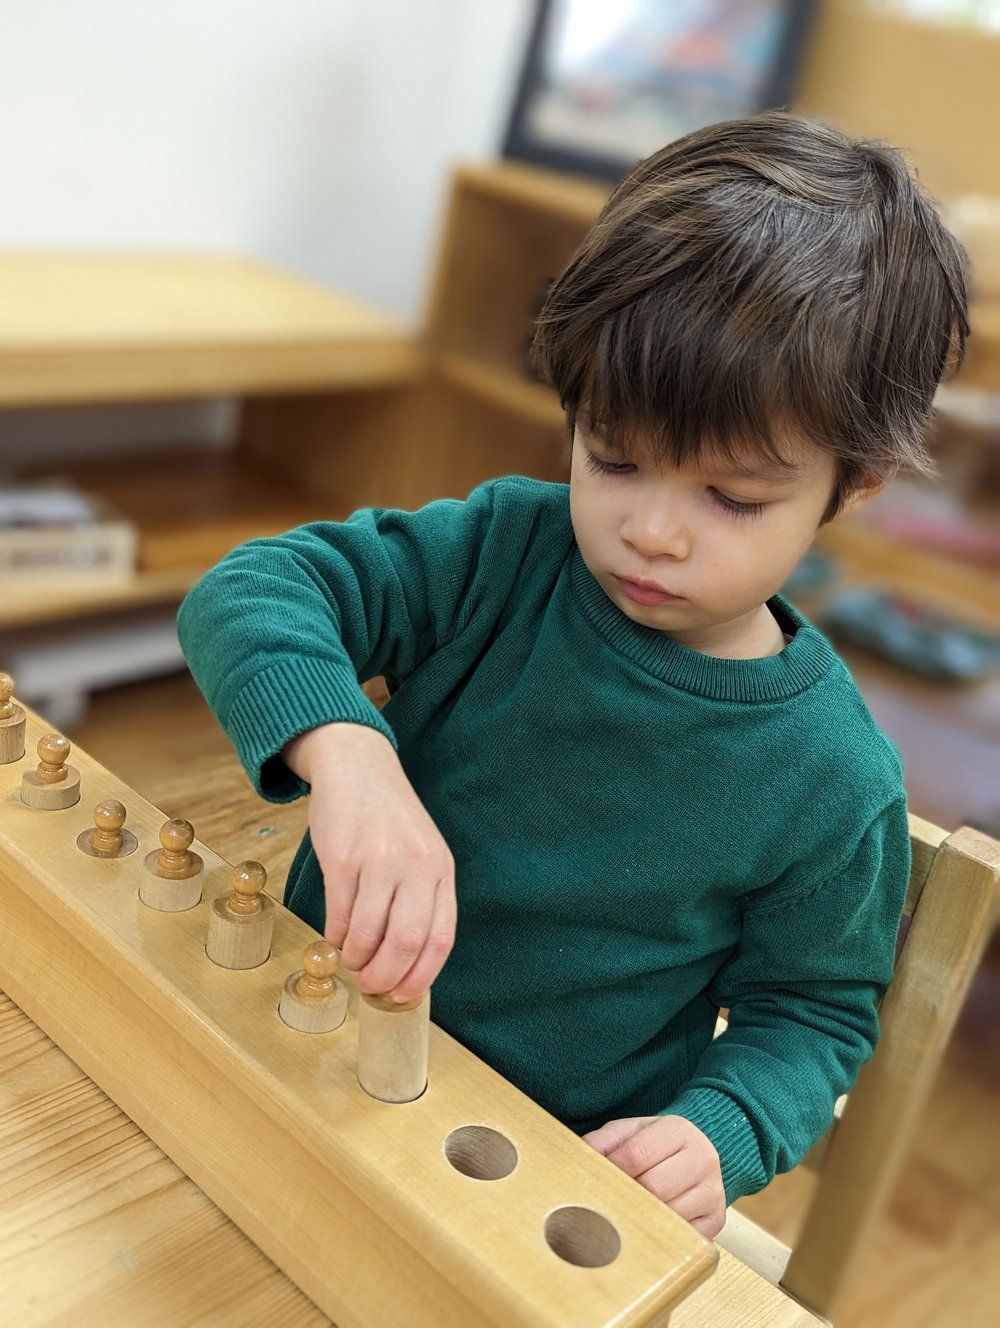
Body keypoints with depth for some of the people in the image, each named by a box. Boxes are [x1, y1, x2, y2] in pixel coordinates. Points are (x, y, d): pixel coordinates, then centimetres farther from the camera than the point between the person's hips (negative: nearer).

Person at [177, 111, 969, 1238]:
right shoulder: (504, 553, -9)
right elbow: (251, 590, -17)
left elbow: (815, 1009, 0)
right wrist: (343, 749, -37)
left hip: (560, 1175, -1)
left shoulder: (834, 779, -12)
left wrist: (716, 1133, -20)